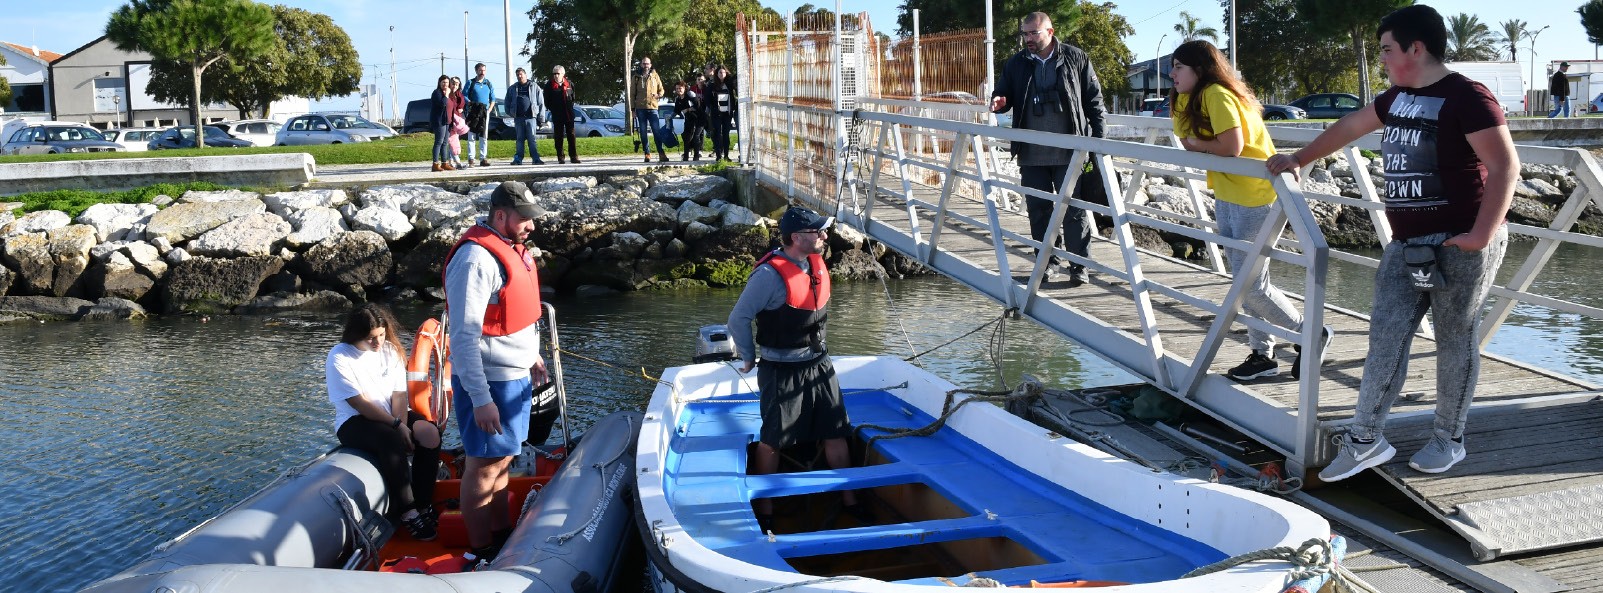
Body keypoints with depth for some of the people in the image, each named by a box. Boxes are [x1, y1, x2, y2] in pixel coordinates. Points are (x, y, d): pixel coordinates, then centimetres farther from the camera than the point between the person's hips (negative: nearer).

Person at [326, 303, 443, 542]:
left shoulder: (390, 350, 4)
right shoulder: (339, 357, -11)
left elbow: (399, 395, -2)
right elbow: (359, 403, -17)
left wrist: (403, 425, -20)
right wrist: (396, 425, -22)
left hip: (392, 417, 5)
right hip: (354, 423, -5)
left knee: (430, 433, -24)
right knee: (391, 440, -36)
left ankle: (424, 506, -18)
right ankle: (407, 513, -30)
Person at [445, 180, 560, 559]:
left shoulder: (510, 248, 9)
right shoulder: (476, 258, -21)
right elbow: (464, 336, -24)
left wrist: (531, 356, 23)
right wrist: (480, 399, -26)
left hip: (515, 375, 9)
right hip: (488, 382, -9)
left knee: (501, 460, 19)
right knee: (483, 467, 1)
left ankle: (501, 534, 32)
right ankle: (481, 553, 12)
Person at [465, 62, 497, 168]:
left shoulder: (489, 84, 13)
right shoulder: (470, 83, 5)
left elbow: (493, 99, 16)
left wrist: (490, 109, 3)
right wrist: (471, 103, -12)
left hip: (485, 112, 3)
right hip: (473, 112, -3)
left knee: (484, 136, 2)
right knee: (471, 136, -3)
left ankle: (483, 158, 4)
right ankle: (471, 157, -2)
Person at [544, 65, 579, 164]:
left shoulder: (569, 84, 5)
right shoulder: (549, 85, -1)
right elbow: (547, 101, 4)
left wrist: (570, 107, 8)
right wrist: (553, 109, 1)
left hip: (569, 114, 1)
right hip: (557, 116, -1)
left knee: (571, 135, 1)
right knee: (558, 137, 2)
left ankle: (574, 156, 3)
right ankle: (560, 158, 6)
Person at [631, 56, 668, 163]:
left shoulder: (654, 75, 10)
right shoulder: (636, 77, 8)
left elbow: (661, 89, 16)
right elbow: (632, 94, 8)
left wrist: (658, 95, -7)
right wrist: (633, 108, 2)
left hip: (652, 107, -1)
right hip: (640, 108, 1)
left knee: (656, 131, -8)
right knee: (643, 133, 3)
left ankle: (661, 153, -10)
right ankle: (647, 154, 9)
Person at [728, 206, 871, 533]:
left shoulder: (816, 264, 1)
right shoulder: (770, 274, -22)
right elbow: (738, 319, -15)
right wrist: (749, 358, -4)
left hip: (818, 363, 7)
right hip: (781, 370, -7)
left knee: (837, 433, 10)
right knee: (771, 442, 4)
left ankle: (849, 500, 23)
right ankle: (765, 510, 19)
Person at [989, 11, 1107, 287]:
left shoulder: (1076, 59, 1)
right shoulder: (1015, 65, 7)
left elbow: (1094, 101, 3)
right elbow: (1003, 94, 13)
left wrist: (1097, 141, -1)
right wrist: (999, 102, -12)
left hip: (1069, 153, -3)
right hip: (1031, 153, 3)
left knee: (1074, 210, 0)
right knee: (1038, 210, 9)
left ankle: (1079, 265, 7)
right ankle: (1048, 262, 20)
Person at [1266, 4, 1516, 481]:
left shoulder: (1466, 97, -13)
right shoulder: (1398, 98, 12)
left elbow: (1505, 166, -18)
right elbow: (1349, 127, 28)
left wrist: (1483, 235, -22)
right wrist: (1299, 159, 33)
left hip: (1459, 246, -7)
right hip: (1407, 246, 7)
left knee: (1455, 342, 5)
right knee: (1385, 336, 3)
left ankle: (1448, 439, 19)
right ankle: (1365, 439, 6)